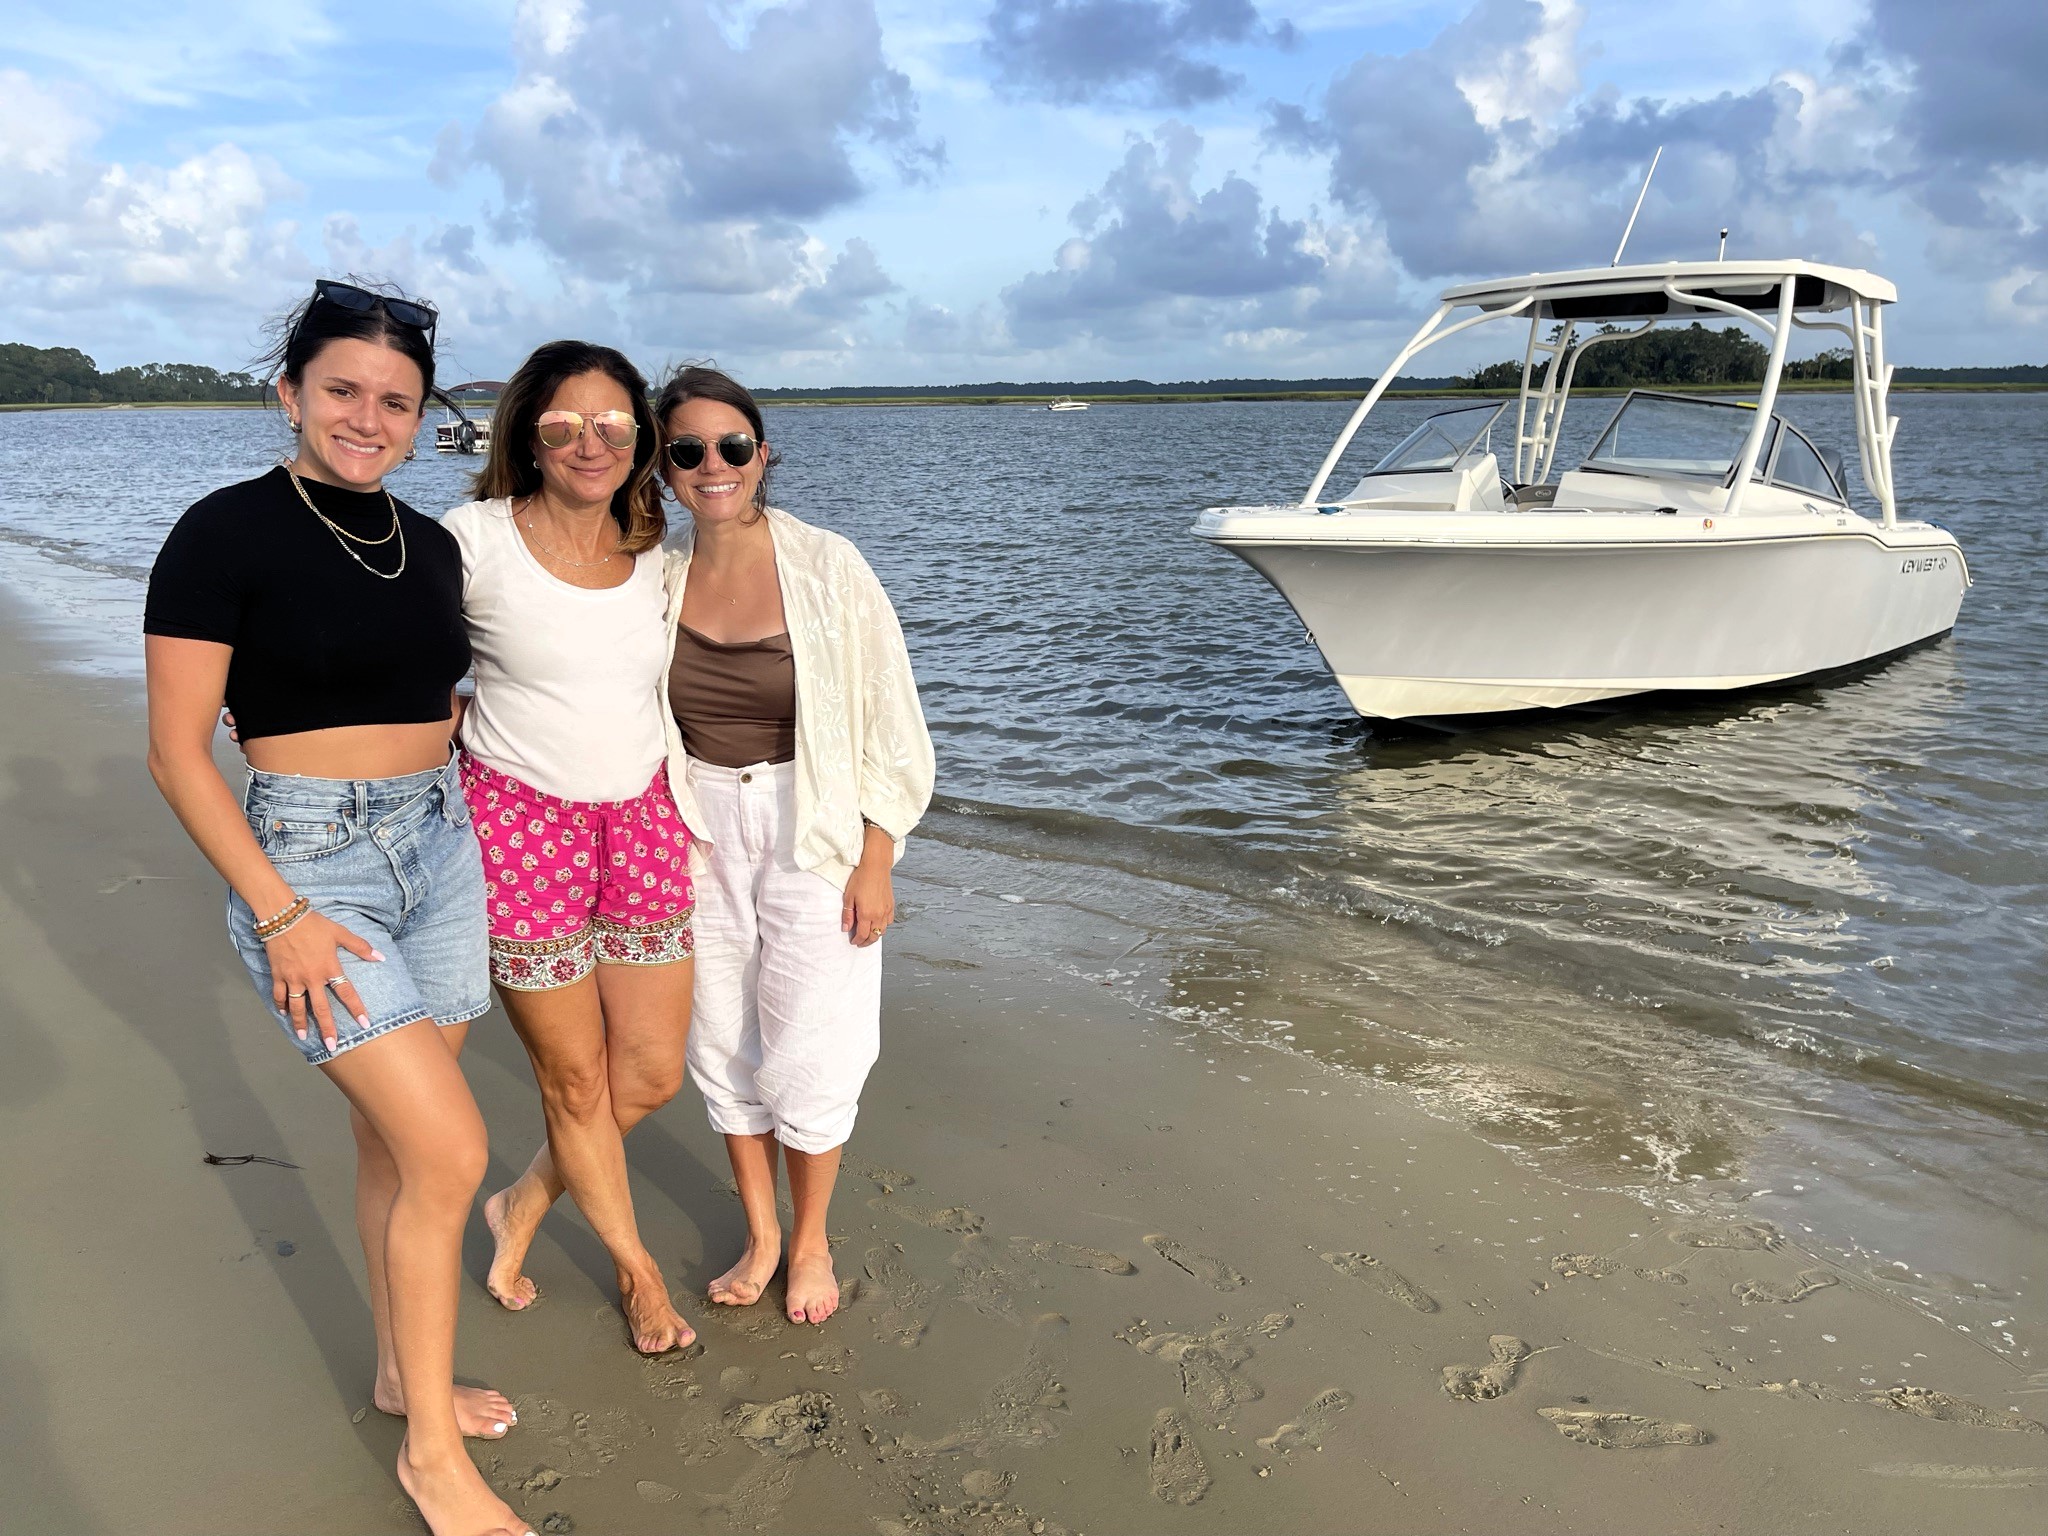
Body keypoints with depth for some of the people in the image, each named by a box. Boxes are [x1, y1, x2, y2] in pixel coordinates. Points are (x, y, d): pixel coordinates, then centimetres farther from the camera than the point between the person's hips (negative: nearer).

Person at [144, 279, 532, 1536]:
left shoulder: (430, 545, 7)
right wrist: (281, 916, -16)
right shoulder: (227, 533, -10)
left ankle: (402, 1370, 37)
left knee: (397, 1139, 16)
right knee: (450, 1150, -9)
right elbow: (177, 750, -11)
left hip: (440, 845, 6)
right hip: (310, 862, -6)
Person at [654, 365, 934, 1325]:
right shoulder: (656, 577, -2)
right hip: (700, 837, 4)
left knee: (805, 1056, 3)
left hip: (813, 834, -3)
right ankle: (760, 1235, 35)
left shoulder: (826, 568, -13)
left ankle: (811, 1243, 29)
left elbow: (888, 723, -8)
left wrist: (875, 865, -10)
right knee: (722, 1045, 13)